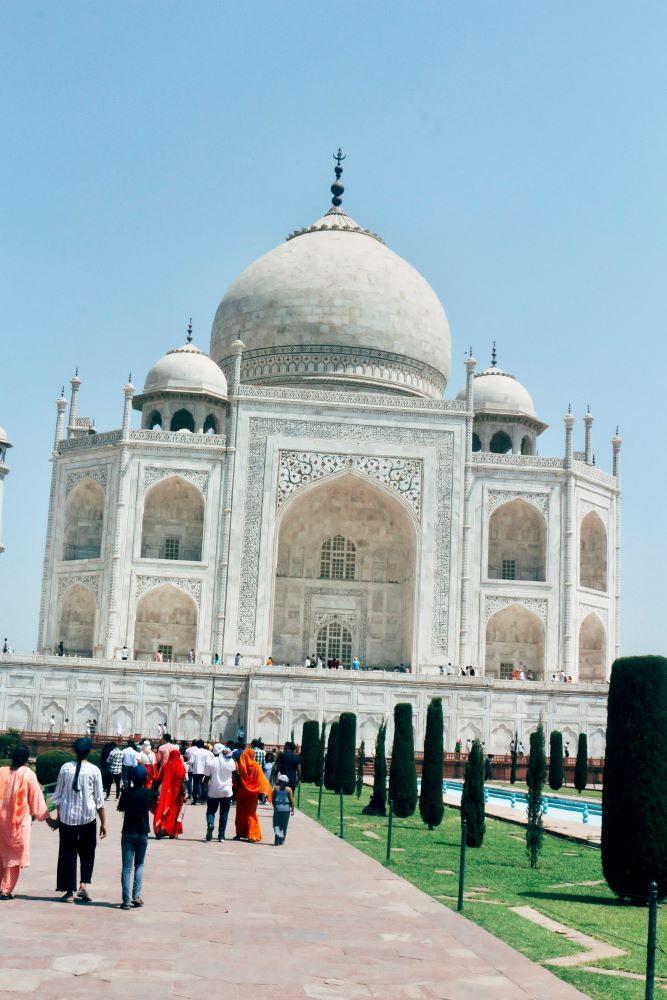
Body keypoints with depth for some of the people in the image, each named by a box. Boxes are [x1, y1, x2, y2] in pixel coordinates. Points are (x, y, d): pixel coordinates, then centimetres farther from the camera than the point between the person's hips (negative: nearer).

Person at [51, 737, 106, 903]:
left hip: (67, 816, 1)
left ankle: (70, 891, 11)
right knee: (87, 852, 16)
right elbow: (99, 799, -4)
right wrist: (103, 822, 2)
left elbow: (58, 795, 5)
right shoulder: (94, 771, -8)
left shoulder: (65, 768, -3)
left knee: (68, 853, 9)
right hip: (88, 817, -1)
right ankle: (84, 884, 0)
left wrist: (58, 815, 19)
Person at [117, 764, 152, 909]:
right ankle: (136, 896, 2)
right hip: (142, 833, 1)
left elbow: (120, 808, 5)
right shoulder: (148, 793, -8)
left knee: (127, 867, 1)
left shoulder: (127, 792, -8)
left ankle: (126, 900, -6)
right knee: (139, 864, 15)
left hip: (127, 833, -1)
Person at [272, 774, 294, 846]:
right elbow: (291, 800, -3)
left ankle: (277, 835, -18)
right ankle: (281, 840, 14)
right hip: (286, 809, 0)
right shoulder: (289, 789, -2)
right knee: (284, 825, 10)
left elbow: (273, 799, 4)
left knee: (276, 824, 6)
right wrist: (292, 809, 6)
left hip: (277, 808, 0)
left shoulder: (275, 789, 1)